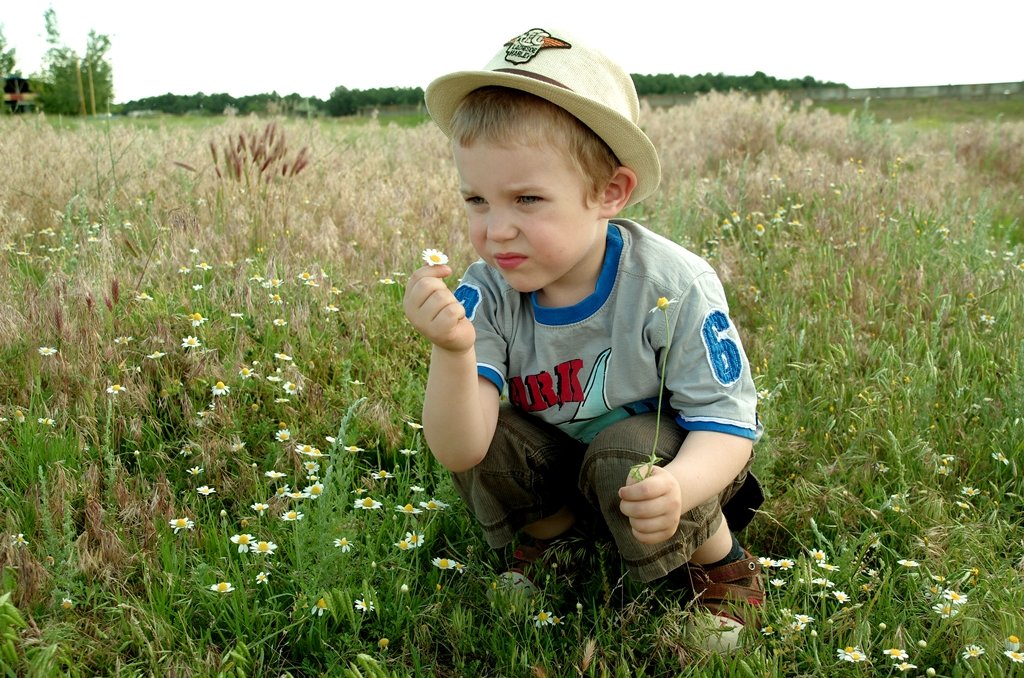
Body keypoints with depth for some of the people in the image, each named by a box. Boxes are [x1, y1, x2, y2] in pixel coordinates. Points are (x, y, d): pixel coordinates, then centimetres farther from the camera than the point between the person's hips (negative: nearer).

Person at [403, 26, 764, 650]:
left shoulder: (673, 289, -29)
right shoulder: (486, 297, -22)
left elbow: (725, 420, -24)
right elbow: (459, 452, -29)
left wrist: (678, 487, -47)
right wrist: (453, 352, -49)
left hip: (667, 461, -3)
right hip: (558, 460, 3)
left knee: (625, 453, -34)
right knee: (486, 437, -22)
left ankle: (723, 562, -3)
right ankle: (550, 534, 8)